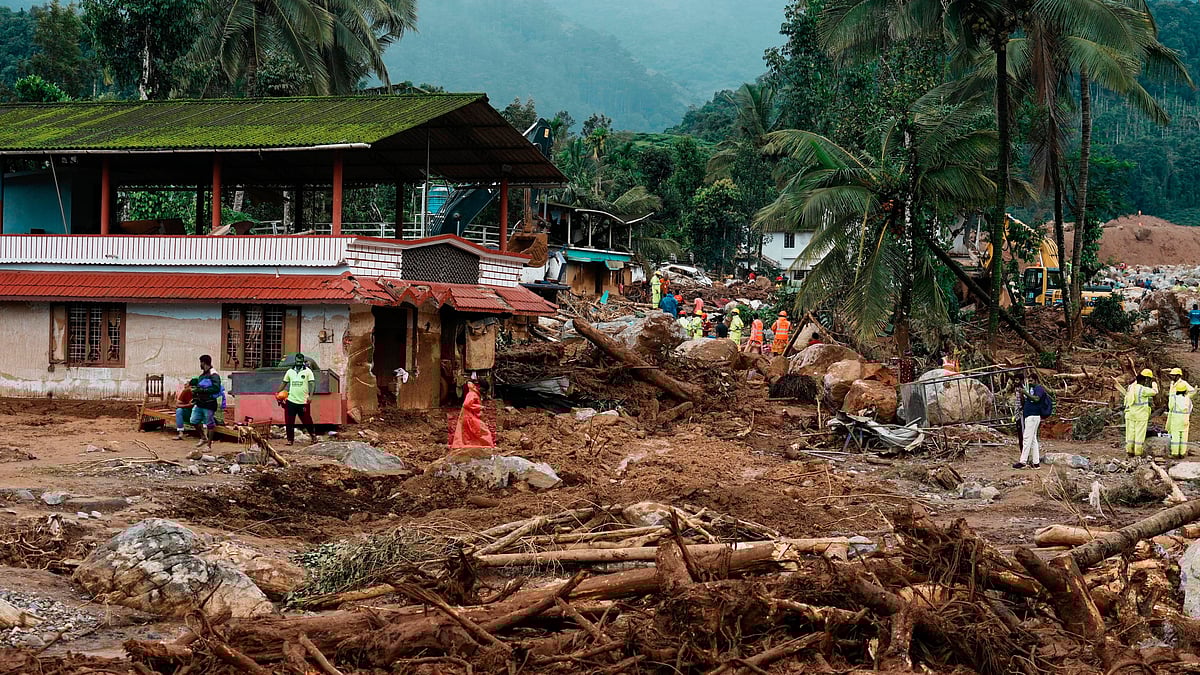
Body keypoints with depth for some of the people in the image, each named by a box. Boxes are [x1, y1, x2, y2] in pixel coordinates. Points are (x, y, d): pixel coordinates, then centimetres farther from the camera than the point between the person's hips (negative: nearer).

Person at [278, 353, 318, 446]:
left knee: (307, 421, 3)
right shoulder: (290, 371, 10)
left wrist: (310, 395, -20)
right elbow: (284, 383, 17)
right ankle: (290, 439, 13)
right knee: (289, 422, 3)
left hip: (303, 402, -3)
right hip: (291, 401, 3)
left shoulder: (308, 371, 0)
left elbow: (312, 384, -7)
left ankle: (313, 435, 25)